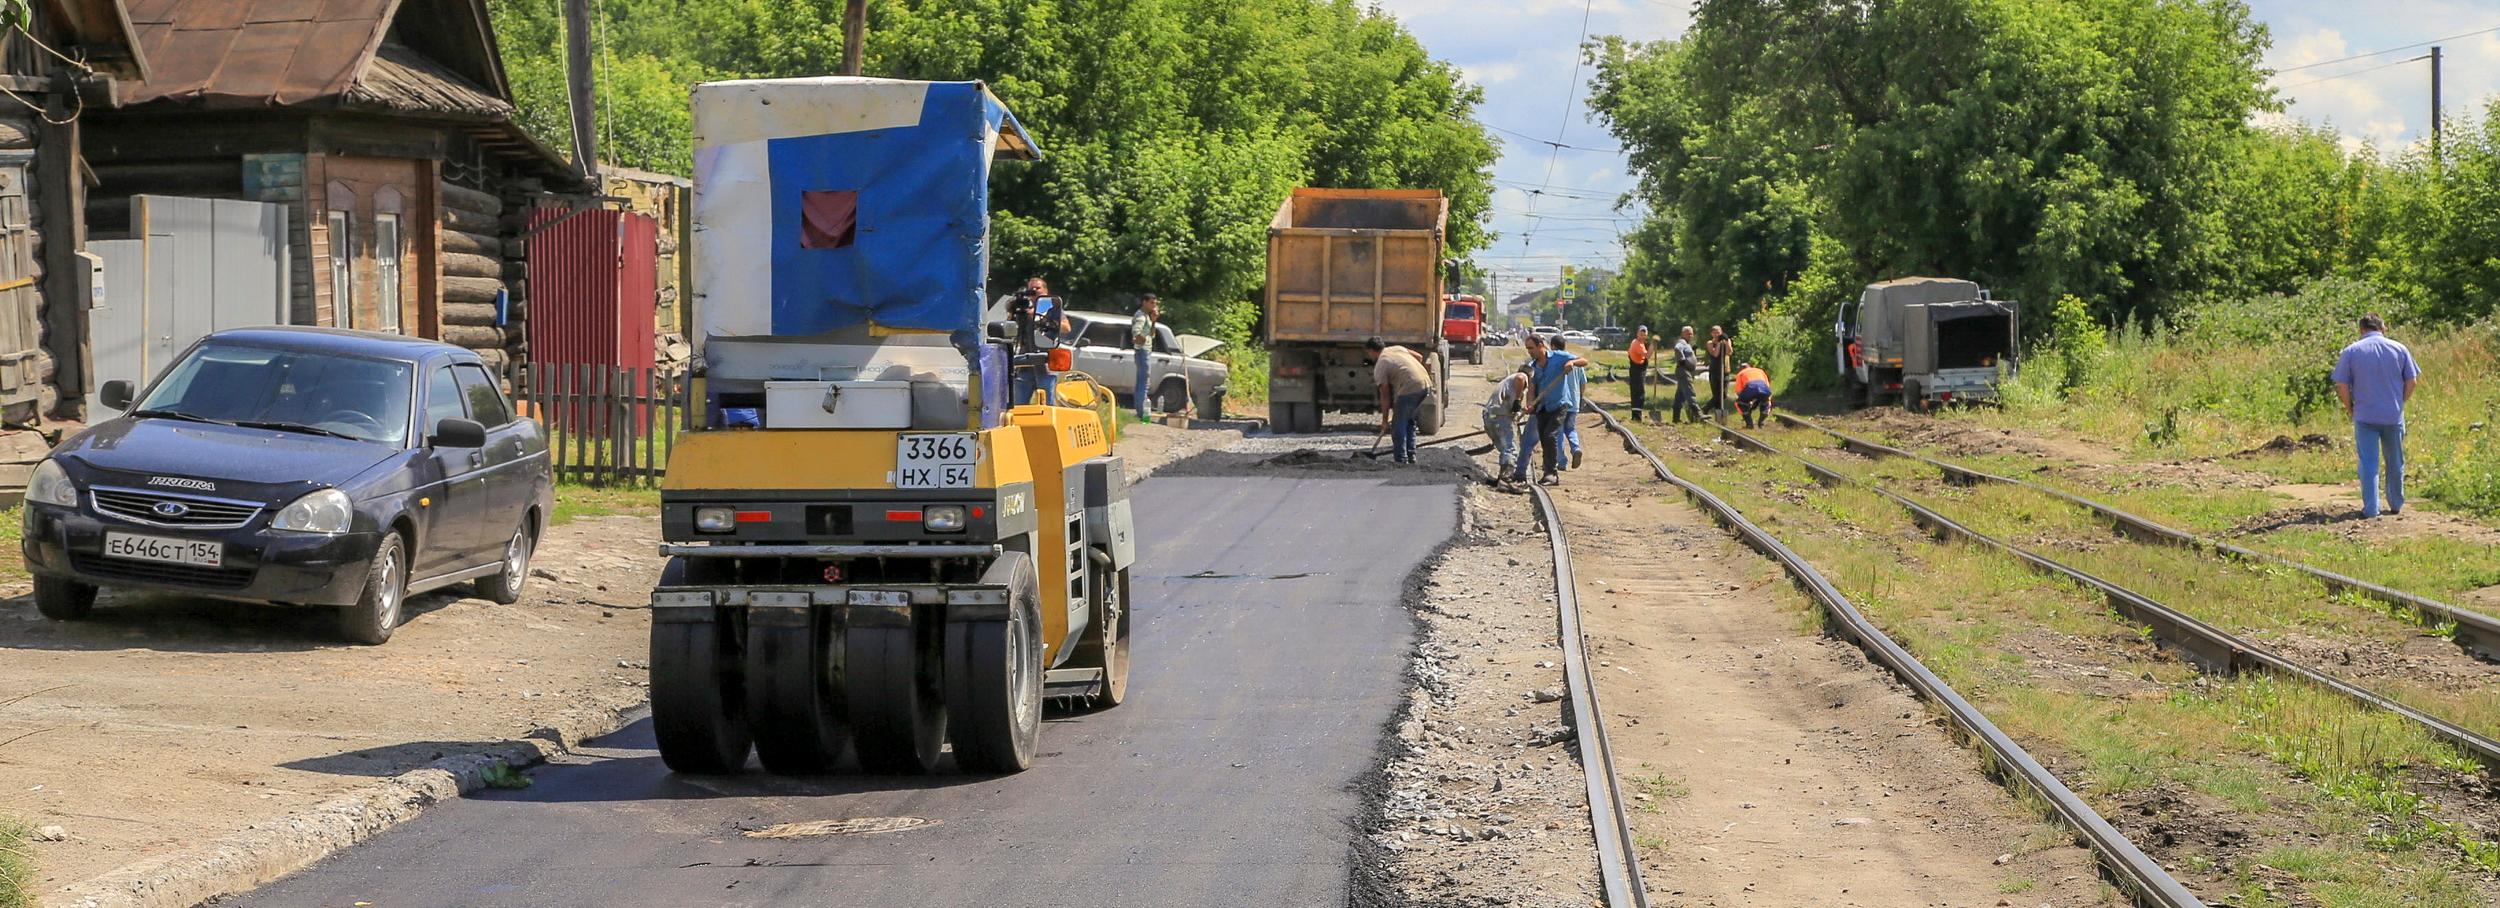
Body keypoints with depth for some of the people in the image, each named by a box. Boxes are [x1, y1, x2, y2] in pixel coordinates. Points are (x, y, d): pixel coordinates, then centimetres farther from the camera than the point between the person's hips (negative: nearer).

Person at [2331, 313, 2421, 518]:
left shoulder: (2351, 351, -4)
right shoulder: (2399, 349, 2)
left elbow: (2342, 385, -5)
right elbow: (2411, 380, 3)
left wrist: (2350, 409, 7)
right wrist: (2401, 402, 15)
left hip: (2365, 416, -2)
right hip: (2394, 416, 2)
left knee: (2368, 463, 1)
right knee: (2395, 462, 15)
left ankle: (2370, 508, -4)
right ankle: (2396, 505, 27)